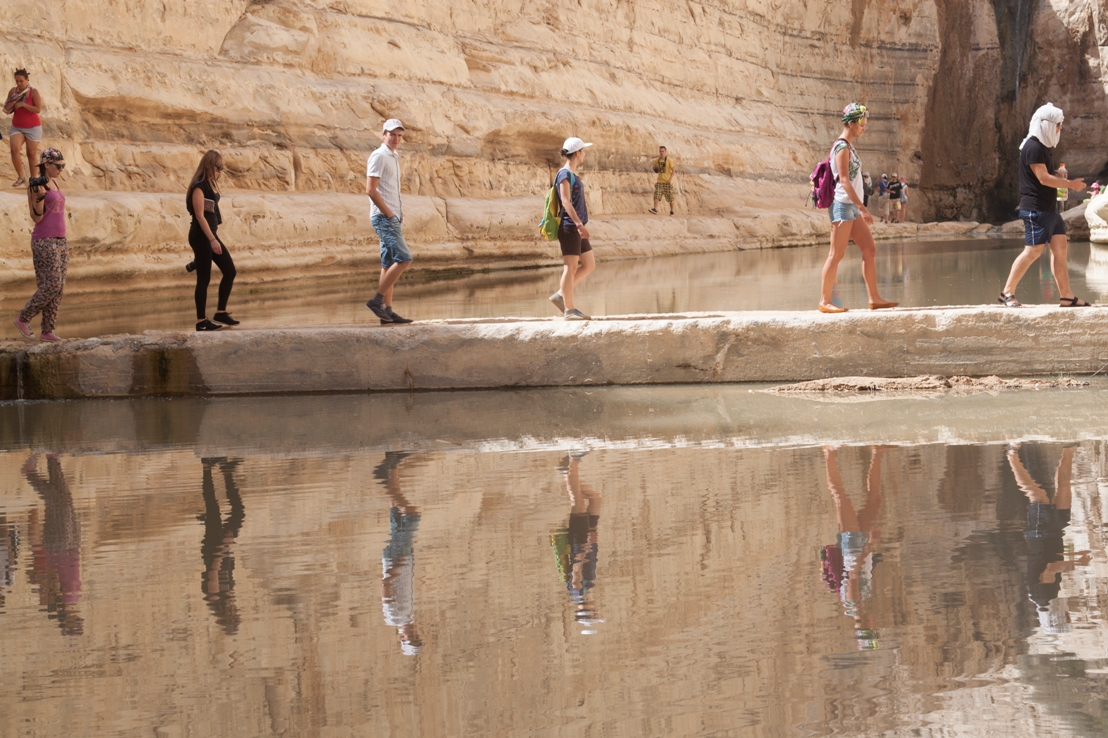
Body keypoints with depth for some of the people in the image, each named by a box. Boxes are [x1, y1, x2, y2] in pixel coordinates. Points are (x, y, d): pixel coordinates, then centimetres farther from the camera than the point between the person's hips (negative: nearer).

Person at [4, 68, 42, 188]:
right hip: (17, 127, 3)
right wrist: (16, 99, -15)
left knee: (31, 154, 3)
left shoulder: (34, 92, -12)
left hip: (32, 127, -3)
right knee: (14, 150, -19)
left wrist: (23, 104, -22)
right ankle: (20, 177, -9)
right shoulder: (13, 91, 1)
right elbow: (6, 109, 1)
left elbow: (38, 109, -18)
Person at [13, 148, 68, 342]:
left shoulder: (54, 183, 15)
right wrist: (40, 197, -29)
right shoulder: (35, 185, -10)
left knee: (58, 287, 3)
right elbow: (36, 218, -13)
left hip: (60, 241, 8)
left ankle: (47, 331, 6)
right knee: (52, 285, -13)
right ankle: (23, 318, 3)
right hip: (44, 242, -8)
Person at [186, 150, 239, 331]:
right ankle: (201, 321, 2)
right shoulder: (199, 187, -15)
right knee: (204, 278, -4)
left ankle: (221, 312, 17)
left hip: (210, 235, 9)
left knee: (230, 271, 9)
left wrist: (216, 239, 19)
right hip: (201, 236, -9)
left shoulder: (211, 185, 13)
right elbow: (200, 216, -20)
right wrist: (212, 240, -24)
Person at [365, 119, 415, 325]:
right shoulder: (379, 157, -10)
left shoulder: (393, 157, 19)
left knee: (389, 264, 6)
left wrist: (399, 211, 11)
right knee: (404, 258, -16)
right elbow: (370, 190, -18)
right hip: (383, 217, -9)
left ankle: (388, 310, 5)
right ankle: (377, 300, -13)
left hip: (393, 218, 9)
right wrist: (389, 213, -15)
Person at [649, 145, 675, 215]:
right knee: (656, 195, -14)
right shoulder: (657, 161, 7)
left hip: (668, 181, -3)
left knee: (670, 197, 4)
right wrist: (656, 170, -2)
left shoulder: (669, 160, -6)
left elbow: (673, 170, -7)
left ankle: (671, 211, 18)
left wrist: (670, 178, -19)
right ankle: (655, 209, -23)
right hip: (659, 181, 3)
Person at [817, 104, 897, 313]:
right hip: (843, 205, -10)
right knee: (837, 255, -7)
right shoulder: (842, 147, -12)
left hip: (852, 207, 10)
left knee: (870, 250, 5)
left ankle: (874, 298, 6)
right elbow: (844, 180, -20)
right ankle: (824, 301, -4)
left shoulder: (848, 147, 16)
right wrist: (862, 207, -24)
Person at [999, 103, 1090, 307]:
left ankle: (1066, 296, 7)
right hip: (1036, 209, -10)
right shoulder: (1033, 148, -15)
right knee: (1033, 250, -11)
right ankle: (1007, 293, -5)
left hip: (1049, 208, 10)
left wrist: (1059, 177, 7)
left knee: (1060, 247, 6)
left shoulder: (1041, 147, 17)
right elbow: (1043, 178, -21)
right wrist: (1071, 184, -13)